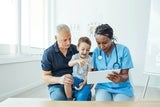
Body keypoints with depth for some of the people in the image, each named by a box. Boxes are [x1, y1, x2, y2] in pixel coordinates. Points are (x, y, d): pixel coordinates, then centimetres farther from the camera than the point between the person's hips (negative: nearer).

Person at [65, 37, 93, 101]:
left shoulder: (89, 59, -3)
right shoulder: (75, 56, -2)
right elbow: (69, 64, -23)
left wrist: (84, 82, -14)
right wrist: (77, 61, -44)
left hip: (84, 80, -2)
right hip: (75, 78, 2)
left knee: (81, 97, -27)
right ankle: (69, 99, -11)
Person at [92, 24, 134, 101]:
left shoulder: (123, 50, -11)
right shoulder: (96, 51, -2)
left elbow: (125, 75, -10)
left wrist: (120, 78, -34)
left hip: (122, 88, -1)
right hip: (103, 86, 1)